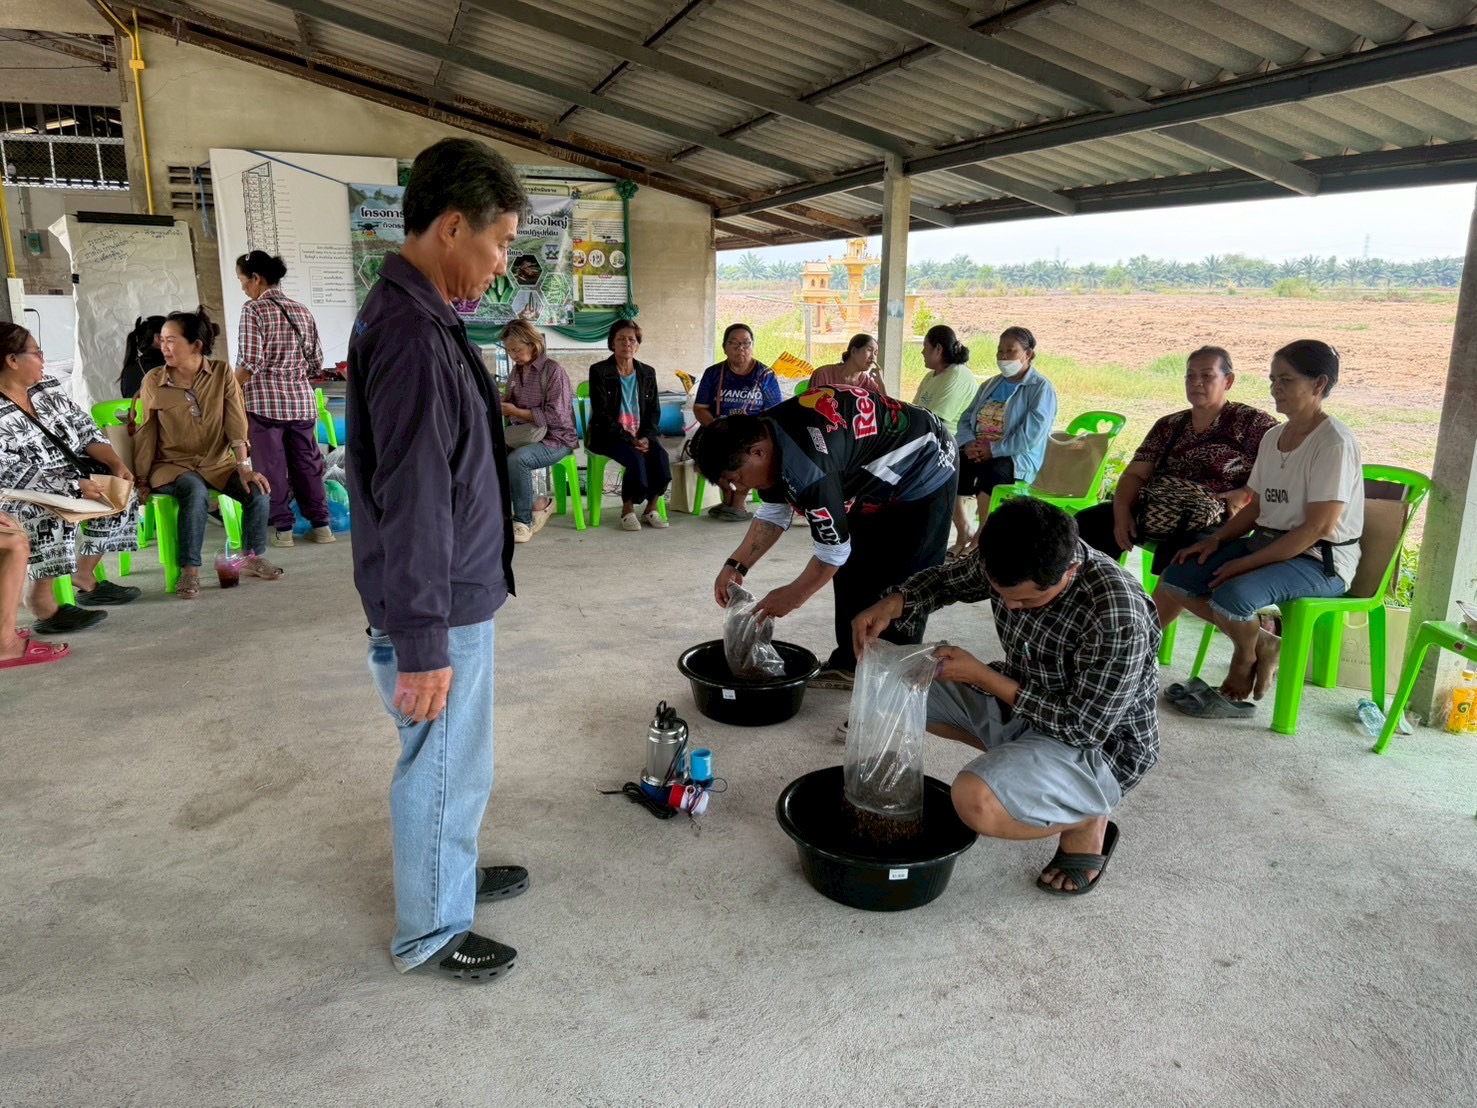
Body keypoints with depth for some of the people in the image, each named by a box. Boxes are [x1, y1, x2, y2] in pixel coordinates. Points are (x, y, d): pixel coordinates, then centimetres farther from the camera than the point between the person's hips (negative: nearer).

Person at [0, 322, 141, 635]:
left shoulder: (49, 388, 5)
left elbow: (85, 431, 7)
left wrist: (116, 464, -9)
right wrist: (74, 486, -30)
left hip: (70, 480, 9)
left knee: (119, 491, -3)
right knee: (52, 514, -35)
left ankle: (83, 577, 5)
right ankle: (43, 606, -26)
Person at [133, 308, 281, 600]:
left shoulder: (222, 373, -3)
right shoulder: (153, 380, -3)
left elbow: (236, 423, -8)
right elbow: (145, 435, 3)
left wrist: (244, 467, -18)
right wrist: (142, 482, 4)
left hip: (218, 463, 2)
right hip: (173, 465, -1)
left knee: (259, 491, -23)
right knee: (196, 493, -35)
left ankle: (252, 557, 0)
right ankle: (190, 570, -23)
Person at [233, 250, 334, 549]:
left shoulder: (253, 310, -7)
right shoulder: (301, 311, 10)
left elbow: (249, 363, -13)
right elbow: (316, 361, 10)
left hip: (265, 400, -5)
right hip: (302, 398, 5)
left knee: (272, 466, 3)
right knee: (307, 462, 10)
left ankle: (283, 529, 7)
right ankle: (321, 524, 13)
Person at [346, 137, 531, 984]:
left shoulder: (418, 317, 8)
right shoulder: (412, 335, -24)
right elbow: (412, 506, -26)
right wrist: (421, 643, -22)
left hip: (460, 594, 10)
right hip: (439, 611, -10)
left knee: (453, 761, 24)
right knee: (446, 768, 8)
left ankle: (452, 873, 44)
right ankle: (432, 931, 27)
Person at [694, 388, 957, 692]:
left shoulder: (806, 465, -38)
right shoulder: (763, 433, -9)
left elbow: (833, 550, -27)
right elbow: (773, 513, 5)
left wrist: (794, 596, -12)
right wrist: (736, 565, -3)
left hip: (924, 475, -9)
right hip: (879, 482, 9)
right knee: (851, 574, 9)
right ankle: (850, 664, 19)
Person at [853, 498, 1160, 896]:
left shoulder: (1117, 619, -34)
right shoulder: (1009, 563, -14)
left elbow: (1085, 728, -28)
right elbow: (947, 580, 5)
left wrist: (983, 677, -26)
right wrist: (892, 604, -15)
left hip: (1097, 747, -8)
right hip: (1024, 699, 8)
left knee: (976, 801, -33)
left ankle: (1084, 821, -3)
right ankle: (1014, 759, 12)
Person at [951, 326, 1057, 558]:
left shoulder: (1041, 389, -1)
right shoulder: (991, 385, 21)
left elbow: (1031, 434, -15)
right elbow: (966, 419, 16)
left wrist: (994, 449, -20)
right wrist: (969, 443, -6)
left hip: (1018, 457, -6)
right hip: (977, 452, 6)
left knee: (991, 470, -39)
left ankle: (982, 536, -17)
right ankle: (963, 529, -9)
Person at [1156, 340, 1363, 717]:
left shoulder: (1335, 443, -16)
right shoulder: (1273, 437, 10)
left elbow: (1318, 528, -21)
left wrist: (1246, 563, -22)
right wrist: (1216, 539, -3)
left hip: (1320, 561, -8)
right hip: (1267, 542, 8)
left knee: (1233, 593, -33)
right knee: (1177, 576, -6)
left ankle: (1246, 659, 0)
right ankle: (1256, 642, 6)